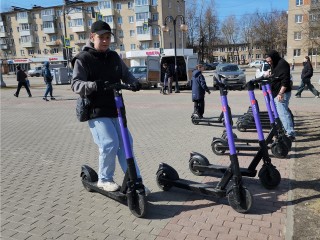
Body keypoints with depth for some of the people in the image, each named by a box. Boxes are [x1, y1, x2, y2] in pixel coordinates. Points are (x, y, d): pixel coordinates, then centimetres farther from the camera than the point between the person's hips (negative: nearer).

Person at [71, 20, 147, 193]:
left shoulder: (114, 57, 12)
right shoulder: (83, 59, -6)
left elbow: (126, 74, 17)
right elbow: (75, 84, -13)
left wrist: (134, 82, -6)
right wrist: (93, 85, -34)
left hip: (115, 110, 6)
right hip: (96, 112, -6)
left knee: (125, 144, 5)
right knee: (110, 144, -16)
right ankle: (104, 179, 8)